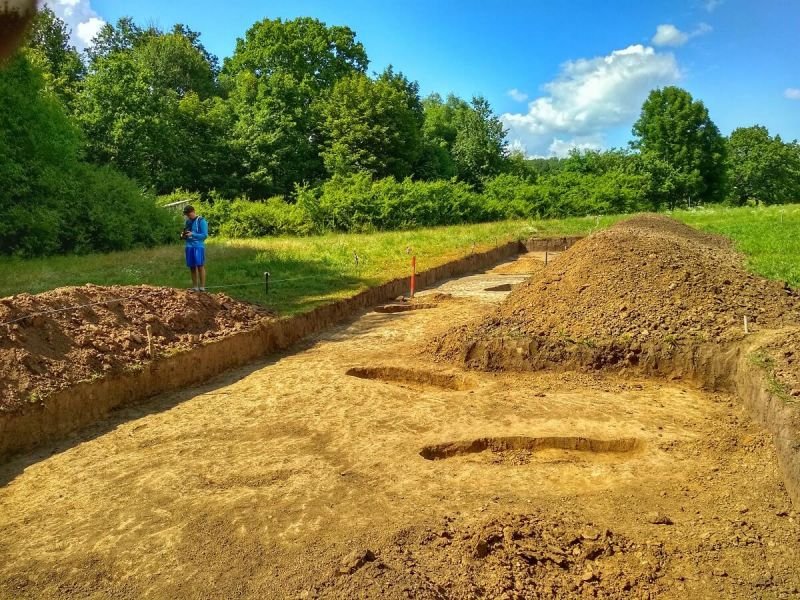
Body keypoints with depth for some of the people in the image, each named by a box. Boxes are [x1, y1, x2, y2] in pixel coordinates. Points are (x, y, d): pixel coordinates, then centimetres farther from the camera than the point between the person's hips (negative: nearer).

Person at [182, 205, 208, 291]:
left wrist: (192, 234, -17)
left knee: (200, 266, -11)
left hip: (199, 246, -6)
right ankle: (195, 287, 12)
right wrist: (184, 236, 0)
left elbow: (205, 235, -8)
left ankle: (202, 287, -10)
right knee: (192, 267, 6)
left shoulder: (201, 221, -4)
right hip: (189, 246, 6)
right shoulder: (187, 222, 14)